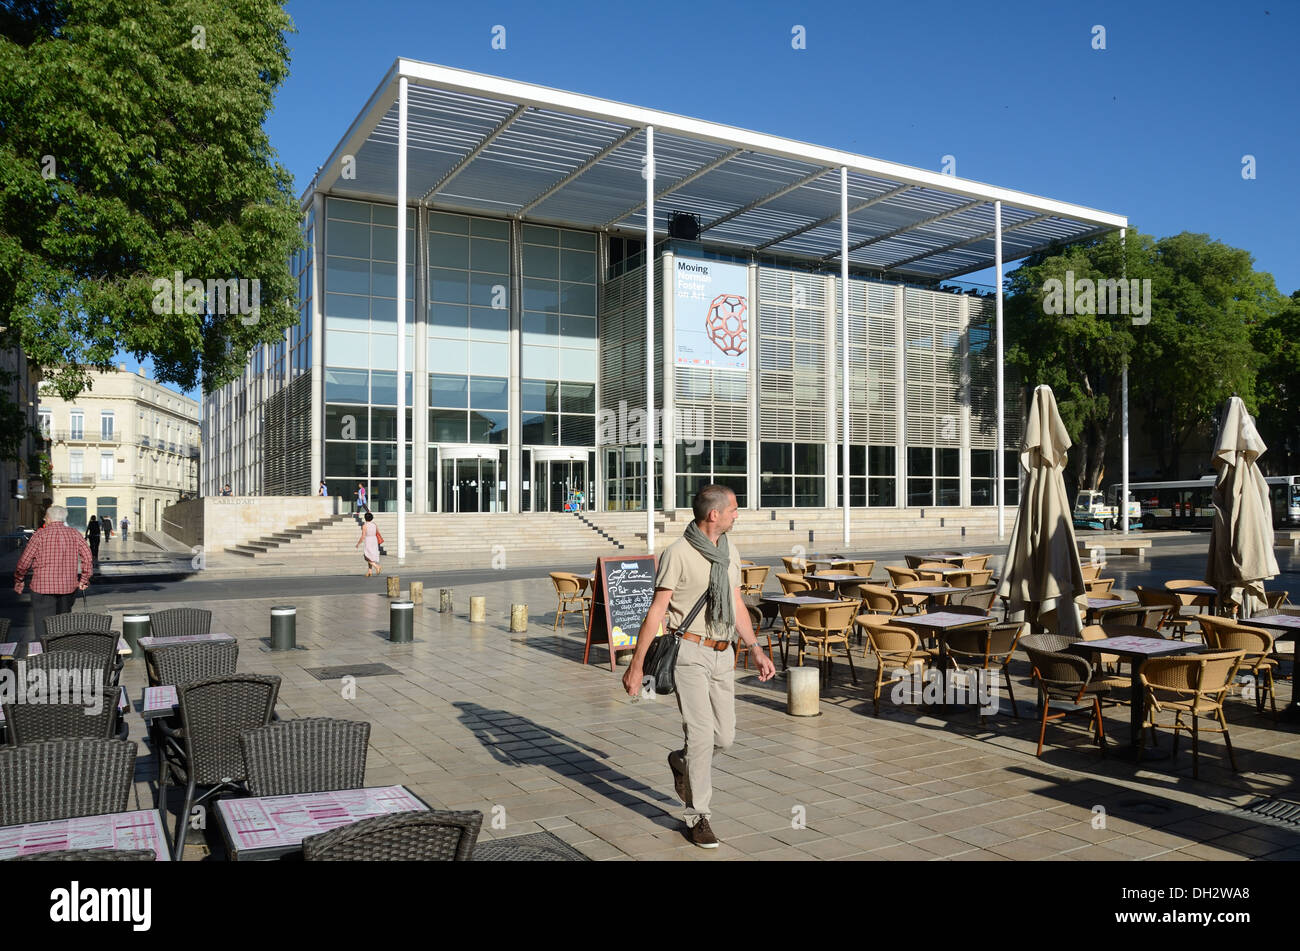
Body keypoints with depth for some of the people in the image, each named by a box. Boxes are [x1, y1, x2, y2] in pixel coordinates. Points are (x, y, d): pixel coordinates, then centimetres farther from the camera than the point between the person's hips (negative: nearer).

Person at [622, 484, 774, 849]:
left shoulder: (730, 552, 10)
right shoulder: (678, 553, -11)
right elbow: (657, 610, -11)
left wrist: (756, 650, 11)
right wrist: (636, 665, -12)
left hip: (723, 655, 6)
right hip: (690, 652, -6)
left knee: (724, 736, 7)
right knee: (701, 733, -8)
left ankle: (681, 762, 38)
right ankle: (697, 817, 8)